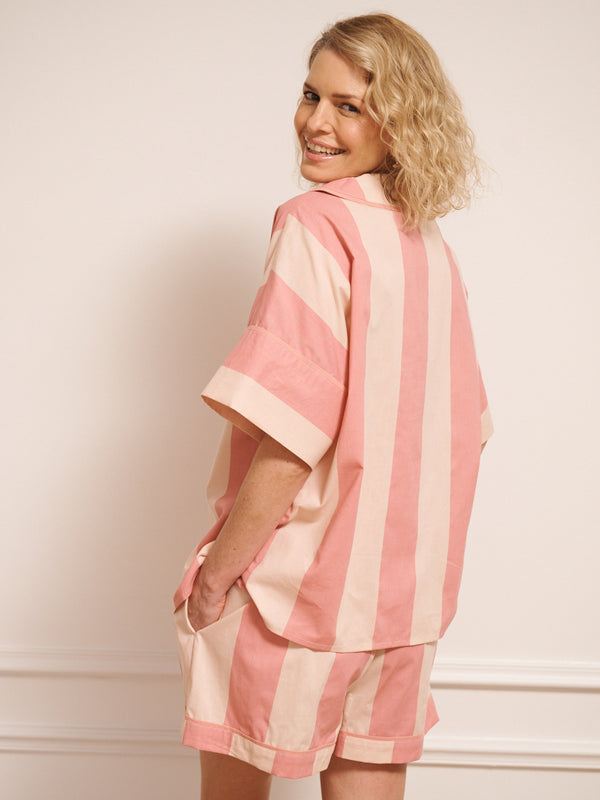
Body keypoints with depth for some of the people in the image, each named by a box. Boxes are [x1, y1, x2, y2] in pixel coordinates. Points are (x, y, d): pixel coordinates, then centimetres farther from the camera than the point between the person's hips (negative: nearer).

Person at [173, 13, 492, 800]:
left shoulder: (315, 224, -17)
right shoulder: (433, 250, 6)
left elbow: (288, 445, -23)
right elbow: (463, 432, 12)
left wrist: (215, 572, -12)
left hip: (295, 587, -7)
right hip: (409, 591, 7)